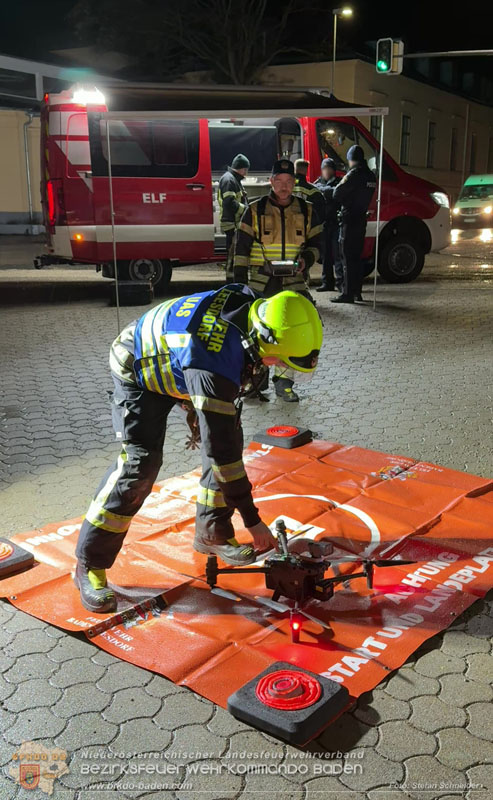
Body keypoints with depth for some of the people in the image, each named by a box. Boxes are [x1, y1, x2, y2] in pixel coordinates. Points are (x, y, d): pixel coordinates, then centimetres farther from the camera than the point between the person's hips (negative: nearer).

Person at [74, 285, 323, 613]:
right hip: (140, 373, -8)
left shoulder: (254, 306, -21)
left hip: (178, 363, 8)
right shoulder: (215, 363, -43)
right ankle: (90, 565, -6)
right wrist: (253, 520, -28)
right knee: (140, 463, -19)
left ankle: (212, 534, 16)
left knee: (229, 434, 0)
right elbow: (220, 450, -36)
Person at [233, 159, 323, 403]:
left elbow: (316, 241, 13)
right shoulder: (255, 210, 5)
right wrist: (240, 278, -3)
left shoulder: (306, 211, 10)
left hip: (293, 280, 1)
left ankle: (284, 380, 2)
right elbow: (242, 246, 4)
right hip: (261, 281, -1)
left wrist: (307, 259, -9)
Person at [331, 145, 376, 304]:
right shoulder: (371, 175, 11)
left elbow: (336, 194, -13)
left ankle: (348, 294, -6)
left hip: (349, 221, -8)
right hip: (361, 219, 8)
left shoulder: (354, 174, -14)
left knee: (348, 259, -6)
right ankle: (357, 292, 20)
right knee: (356, 257, 15)